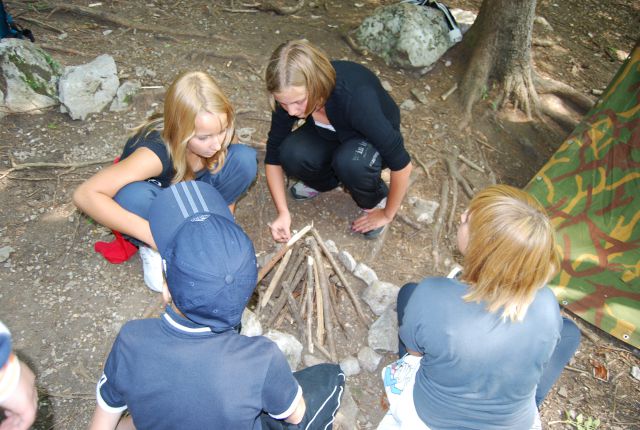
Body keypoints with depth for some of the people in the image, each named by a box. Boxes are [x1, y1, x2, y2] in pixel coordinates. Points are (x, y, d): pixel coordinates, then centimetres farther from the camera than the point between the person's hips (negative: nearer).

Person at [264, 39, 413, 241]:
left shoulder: (355, 97, -40)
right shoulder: (290, 95, -26)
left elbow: (401, 163, -33)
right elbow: (274, 154, -12)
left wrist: (387, 214, -19)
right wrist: (283, 212, -17)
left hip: (372, 138, -3)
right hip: (331, 135, 4)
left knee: (351, 162, -38)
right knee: (291, 154, -27)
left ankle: (375, 200, -4)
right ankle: (326, 180, 6)